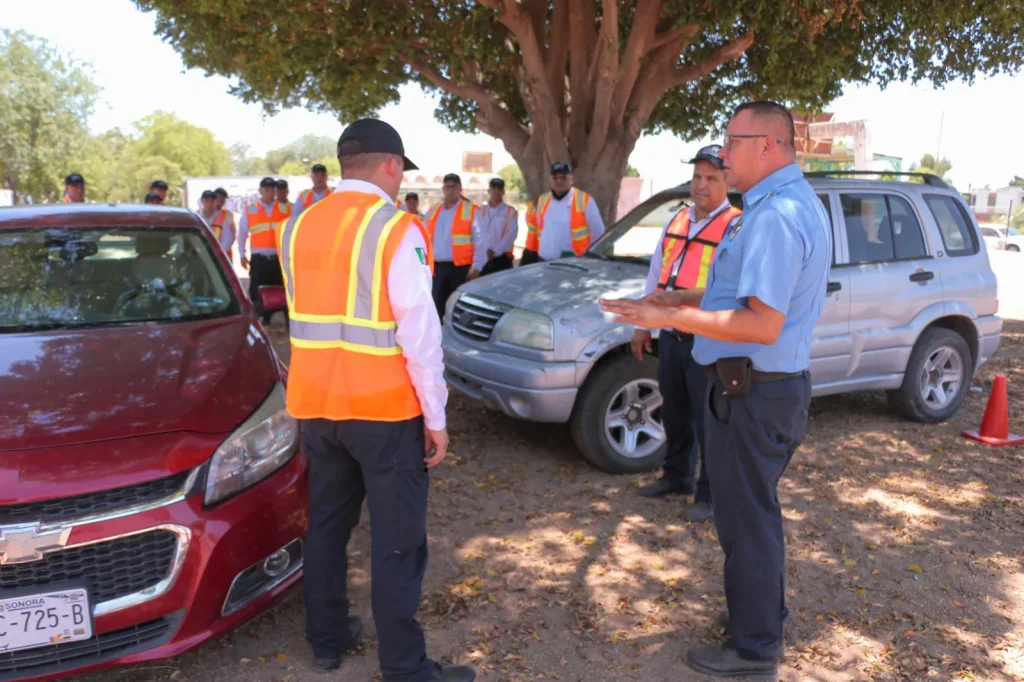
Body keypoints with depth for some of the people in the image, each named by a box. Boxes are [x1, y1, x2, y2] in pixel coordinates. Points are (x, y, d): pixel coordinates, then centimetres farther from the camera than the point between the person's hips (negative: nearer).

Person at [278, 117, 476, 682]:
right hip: (385, 407, -6)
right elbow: (419, 332, -14)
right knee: (397, 541, 3)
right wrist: (435, 415, -9)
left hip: (315, 403, 6)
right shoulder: (396, 228, -12)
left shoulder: (298, 227, 8)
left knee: (326, 524, 19)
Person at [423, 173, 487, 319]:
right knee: (437, 307, 8)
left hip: (461, 268, -5)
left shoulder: (471, 210, -3)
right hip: (437, 268, 5)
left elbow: (480, 241, -7)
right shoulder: (433, 212, 14)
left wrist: (476, 267, -13)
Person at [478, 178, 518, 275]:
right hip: (483, 258, 3)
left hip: (502, 259, -3)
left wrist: (494, 251, -20)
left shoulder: (511, 212, 3)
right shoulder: (481, 211, 12)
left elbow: (511, 234, -9)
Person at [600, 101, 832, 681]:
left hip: (753, 392, -11)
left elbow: (763, 325, -28)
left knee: (747, 518, 3)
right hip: (775, 384, 11)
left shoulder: (775, 215, -22)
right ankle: (764, 612, 41)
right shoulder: (795, 203, 12)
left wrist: (670, 318, -25)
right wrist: (687, 299, 13)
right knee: (758, 509, 23)